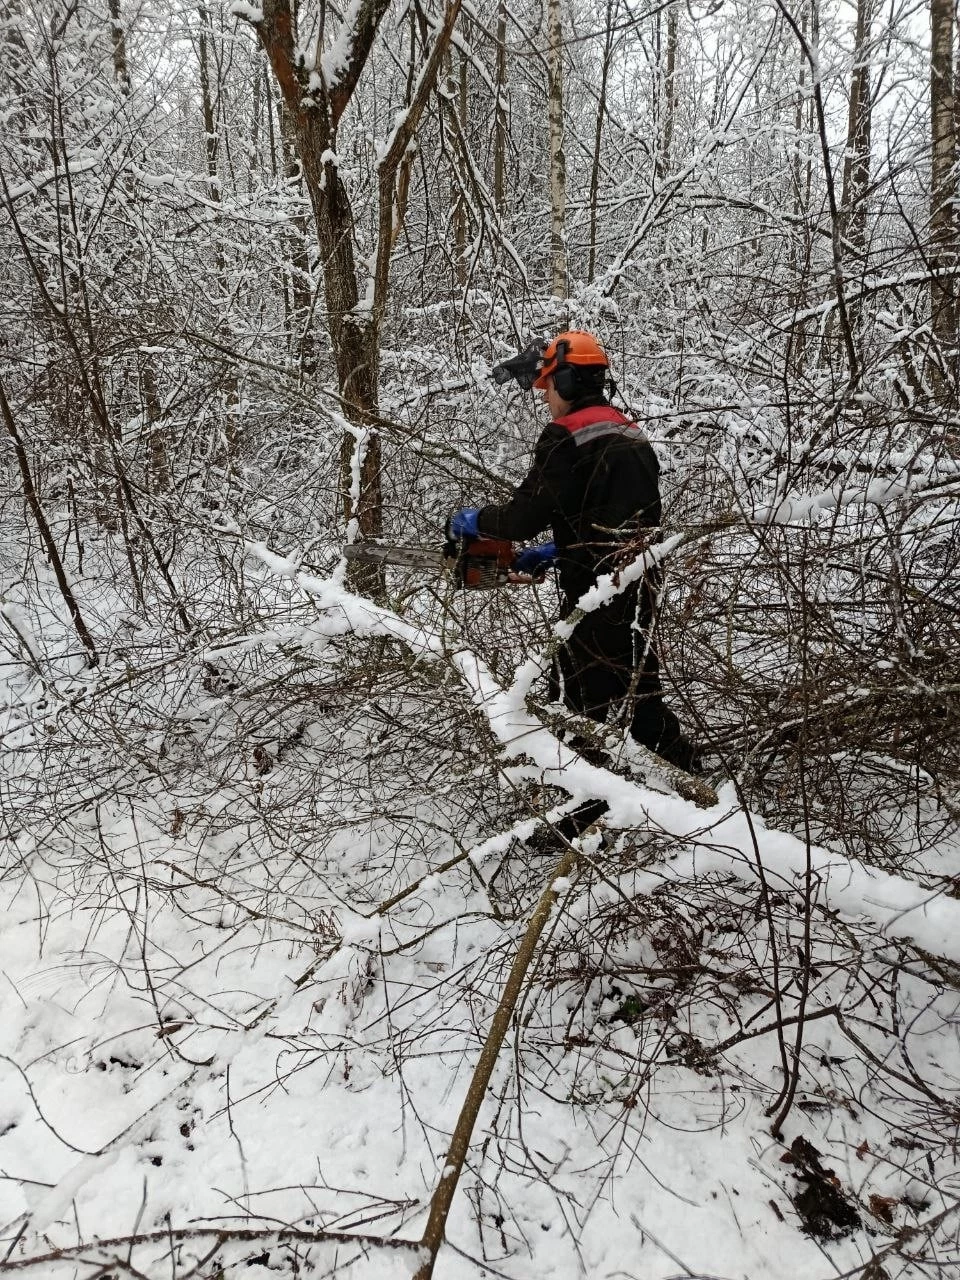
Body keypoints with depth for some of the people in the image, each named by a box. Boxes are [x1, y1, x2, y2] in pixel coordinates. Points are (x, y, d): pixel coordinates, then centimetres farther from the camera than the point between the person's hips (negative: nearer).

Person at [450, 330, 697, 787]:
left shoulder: (566, 437, -12)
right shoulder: (632, 435, 15)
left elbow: (525, 516, -15)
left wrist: (475, 521, 4)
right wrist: (554, 552, 22)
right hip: (640, 589, 9)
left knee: (577, 702, 1)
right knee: (639, 695, 20)